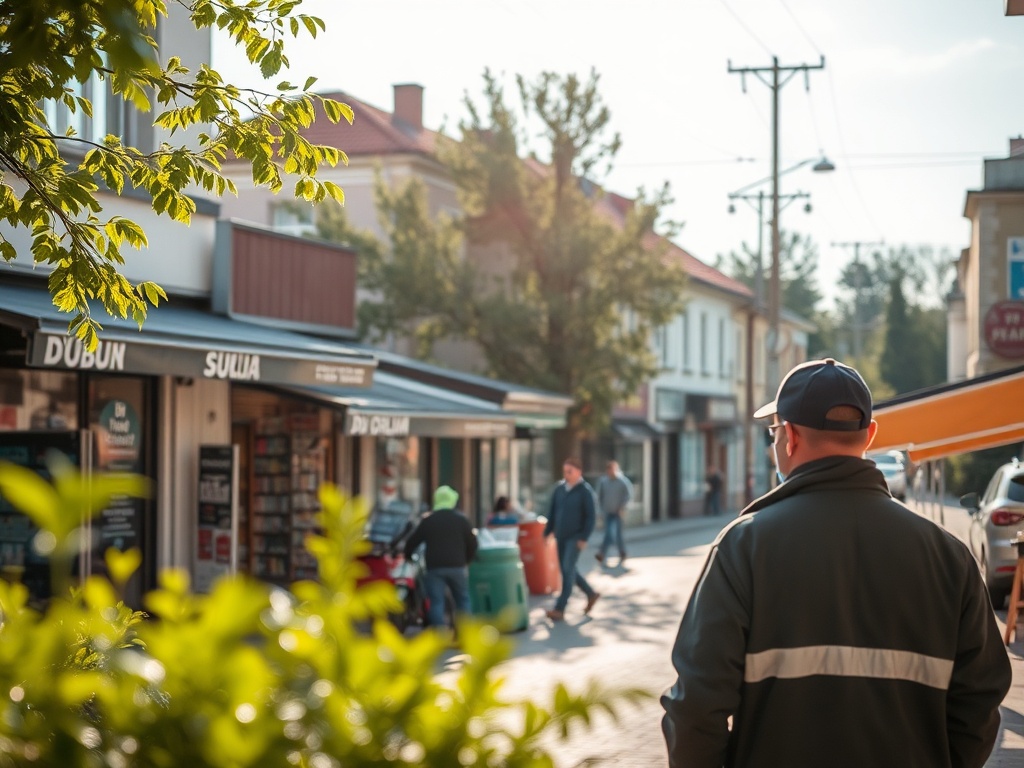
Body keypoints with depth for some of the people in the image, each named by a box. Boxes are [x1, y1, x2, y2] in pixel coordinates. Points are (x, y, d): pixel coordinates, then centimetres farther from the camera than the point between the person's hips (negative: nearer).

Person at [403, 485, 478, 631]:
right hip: (457, 566, 1)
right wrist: (467, 560, 21)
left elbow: (412, 541, 5)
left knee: (436, 602, -2)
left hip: (434, 567, -1)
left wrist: (407, 555, 23)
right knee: (462, 600, 13)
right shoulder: (460, 519, 4)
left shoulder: (428, 520, 4)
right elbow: (472, 542, 6)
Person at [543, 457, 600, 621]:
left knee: (567, 570, -12)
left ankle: (559, 609, -11)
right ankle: (591, 594, 32)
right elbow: (552, 512, 12)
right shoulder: (559, 489, 5)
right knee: (567, 570, 13)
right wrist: (547, 532, 8)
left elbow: (591, 516, -12)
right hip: (560, 537, 7)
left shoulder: (585, 491, -11)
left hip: (575, 537, -7)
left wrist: (584, 538, -16)